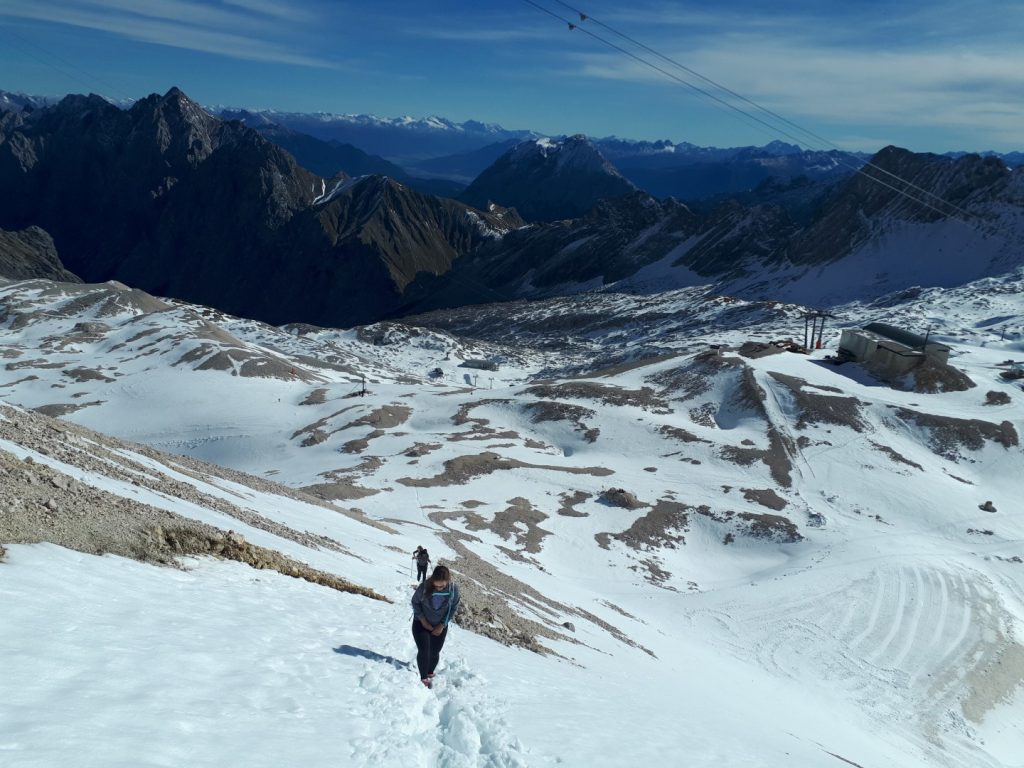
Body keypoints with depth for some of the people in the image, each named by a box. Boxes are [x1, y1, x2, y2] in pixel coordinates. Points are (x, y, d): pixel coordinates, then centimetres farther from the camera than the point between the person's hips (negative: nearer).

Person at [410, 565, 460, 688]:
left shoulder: (453, 589, -23)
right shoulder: (424, 587, -27)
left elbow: (454, 608, -8)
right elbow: (415, 602, -9)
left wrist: (442, 625, -11)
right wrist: (423, 620, -14)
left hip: (440, 626, 2)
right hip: (422, 624, -2)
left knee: (435, 652, 9)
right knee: (424, 650, -13)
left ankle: (430, 674, 33)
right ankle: (423, 678, -1)